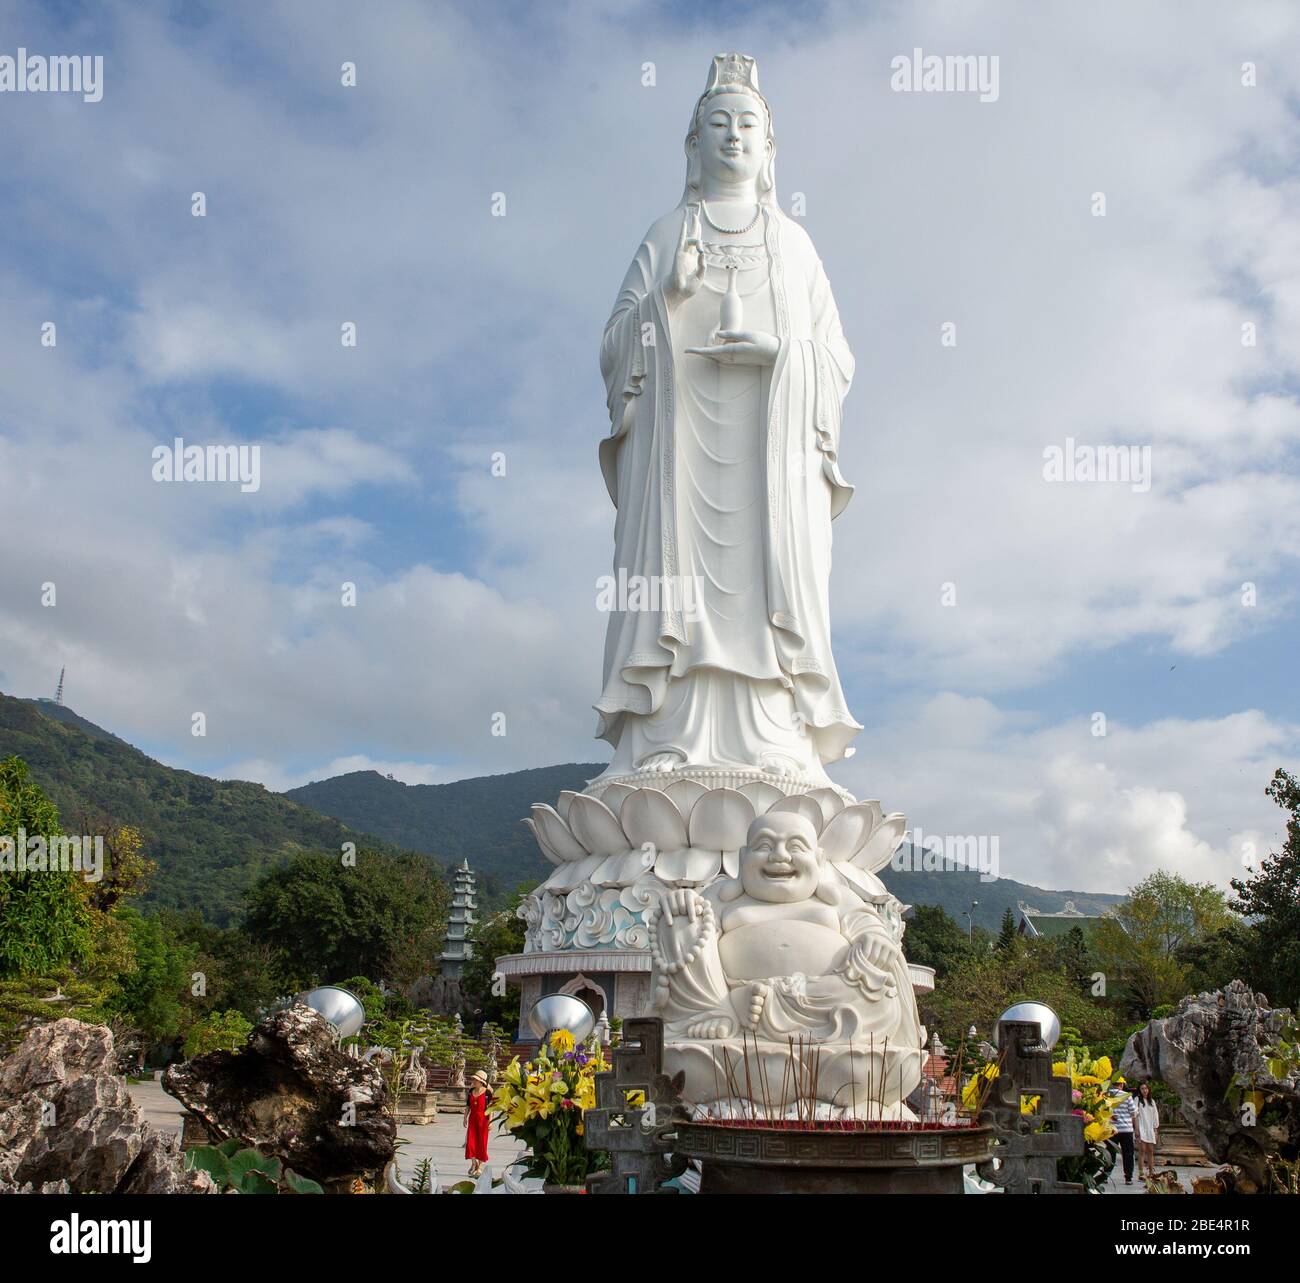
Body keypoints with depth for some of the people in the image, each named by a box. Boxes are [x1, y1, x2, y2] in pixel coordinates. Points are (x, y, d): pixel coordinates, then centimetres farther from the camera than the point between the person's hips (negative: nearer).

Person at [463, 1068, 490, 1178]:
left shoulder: (487, 1093, -9)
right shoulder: (471, 1091, 6)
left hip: (483, 1119, -4)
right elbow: (468, 1106, 15)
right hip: (472, 1119, 4)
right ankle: (474, 1163, 20)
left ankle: (480, 1167, 12)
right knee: (470, 1141, -2)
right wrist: (465, 1117, 10)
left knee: (482, 1143, 2)